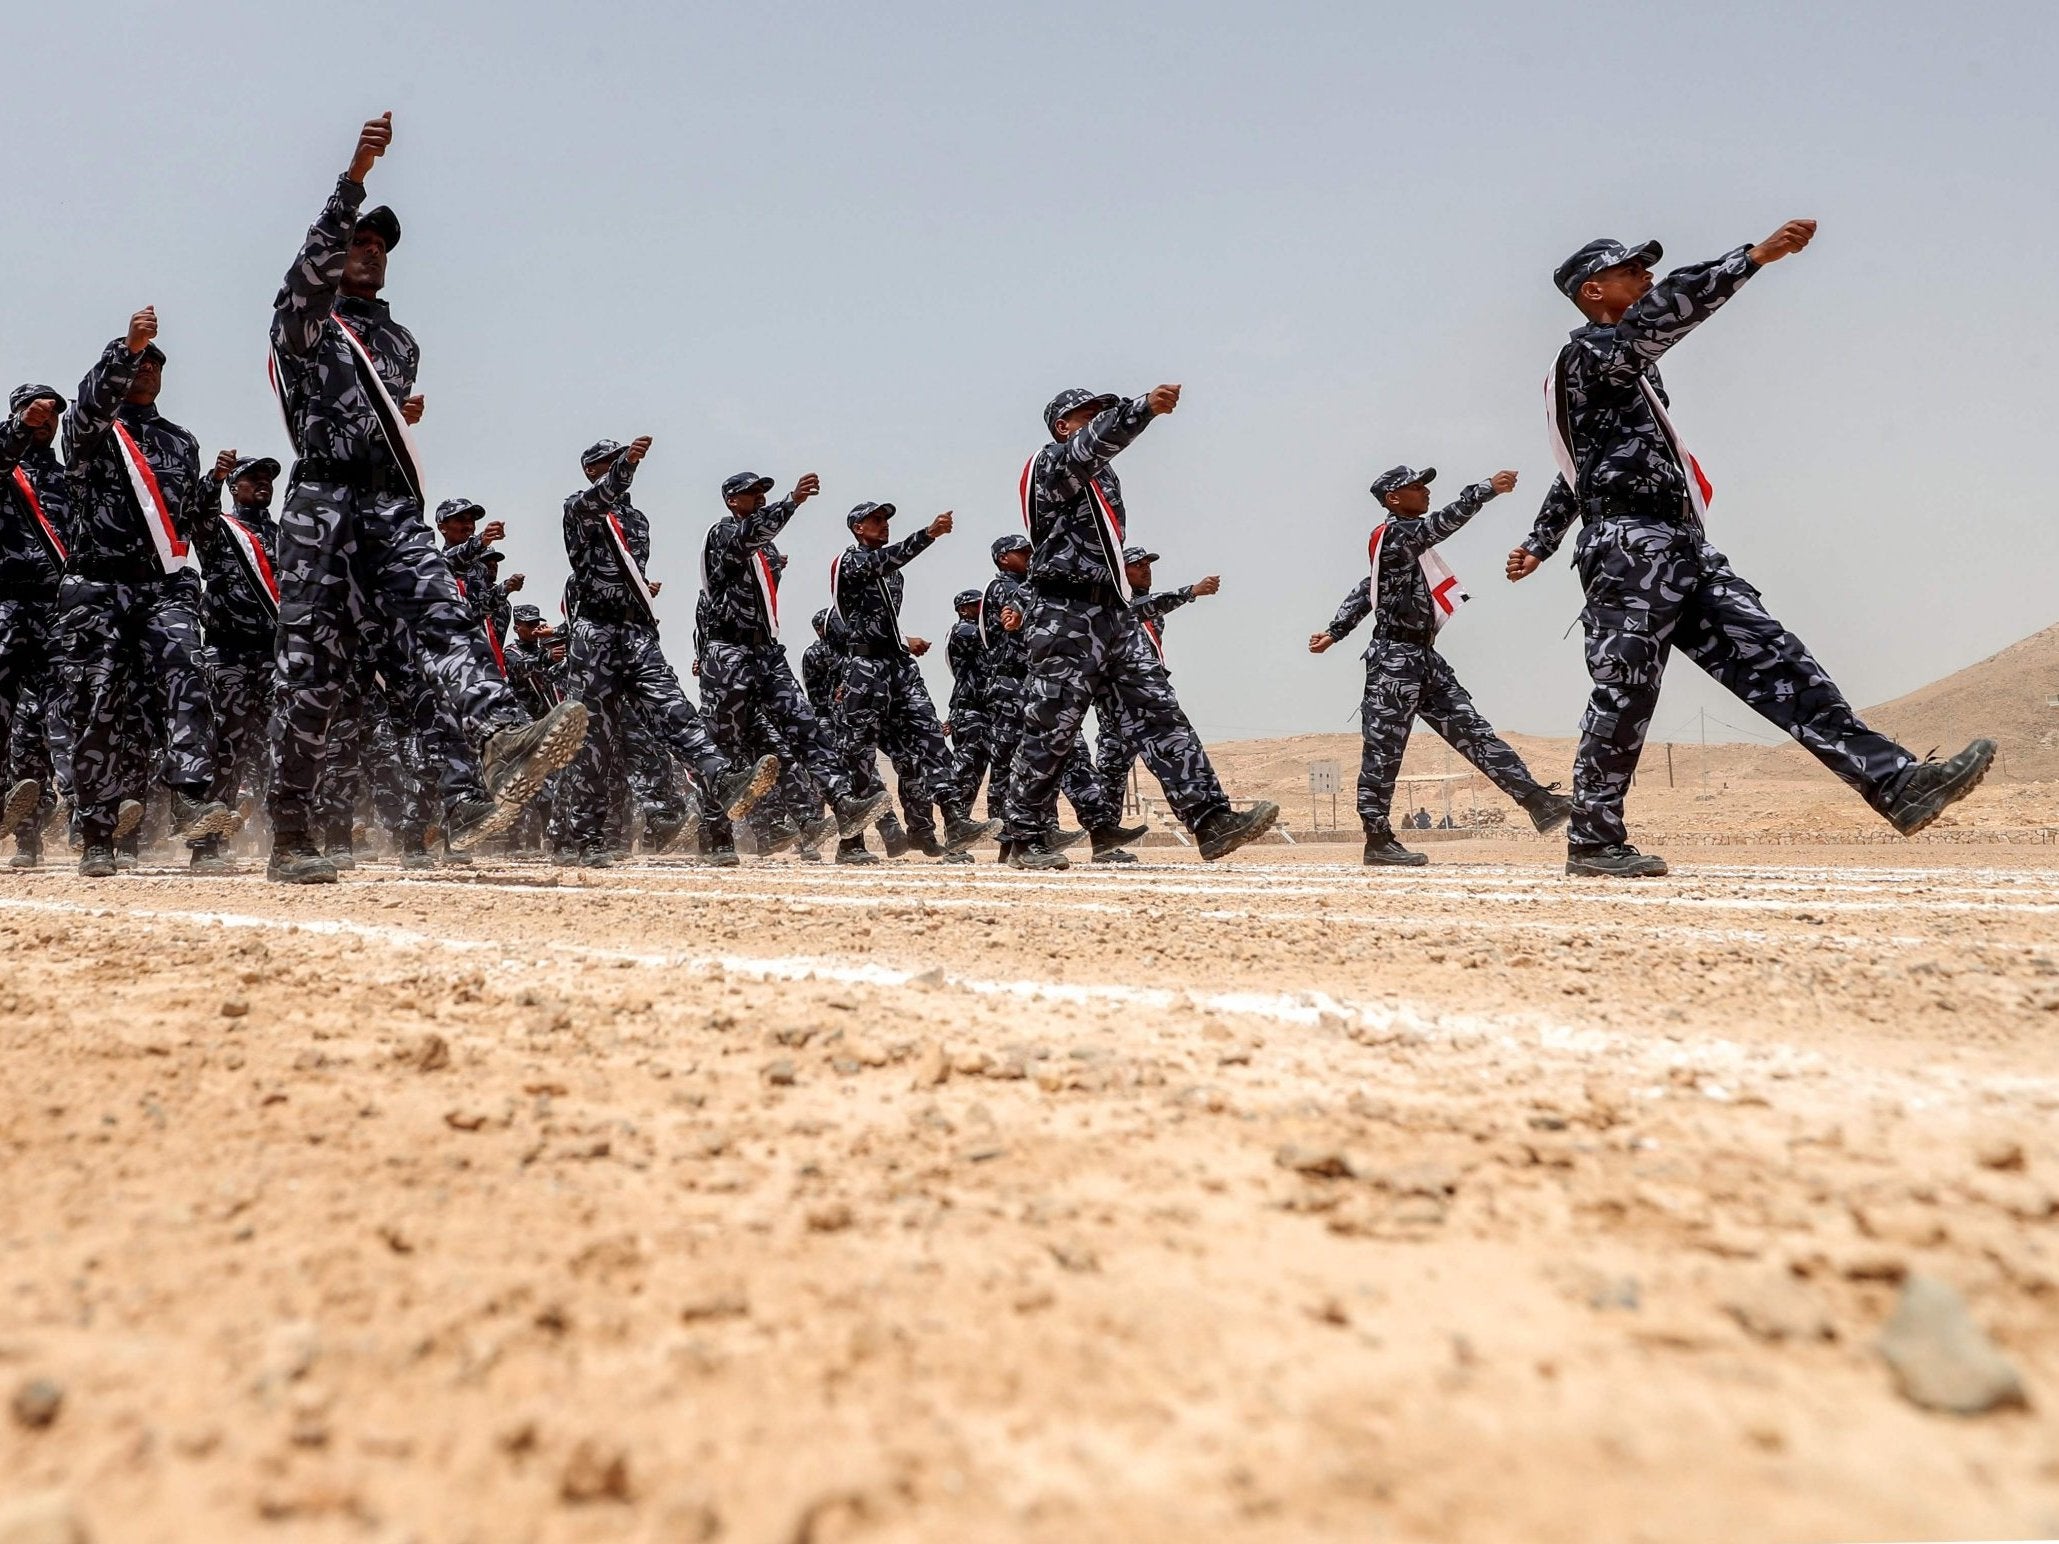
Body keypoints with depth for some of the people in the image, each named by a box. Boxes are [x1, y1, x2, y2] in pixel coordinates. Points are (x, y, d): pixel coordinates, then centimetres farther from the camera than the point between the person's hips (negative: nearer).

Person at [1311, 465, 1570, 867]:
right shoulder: (1391, 534, -7)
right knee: (1384, 749, -5)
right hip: (1395, 658, -9)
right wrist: (1487, 489, -27)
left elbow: (1364, 591, 21)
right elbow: (1443, 521, -24)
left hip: (1424, 658, 9)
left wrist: (1335, 632, 15)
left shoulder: (1409, 540, 21)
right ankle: (1378, 841, -1)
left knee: (1472, 731, 3)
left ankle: (1536, 800, -1)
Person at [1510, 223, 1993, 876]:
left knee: (1774, 660, -3)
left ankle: (1896, 782, -10)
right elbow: (1662, 312, -23)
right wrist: (1757, 254, -27)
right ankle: (1592, 842, 5)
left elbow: (1575, 474, 31)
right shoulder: (1587, 353, -2)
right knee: (1624, 697, -6)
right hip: (1629, 549, -9)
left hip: (1685, 552, 9)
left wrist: (1538, 544, 27)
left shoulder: (1630, 366, 28)